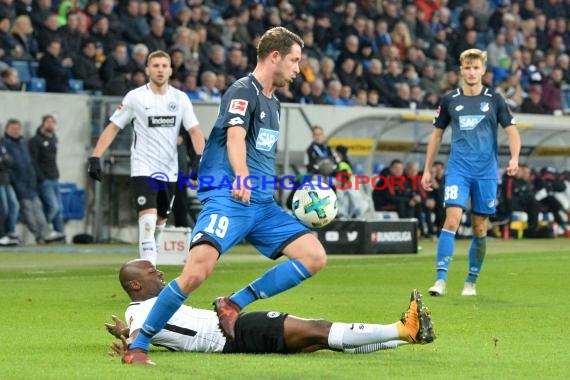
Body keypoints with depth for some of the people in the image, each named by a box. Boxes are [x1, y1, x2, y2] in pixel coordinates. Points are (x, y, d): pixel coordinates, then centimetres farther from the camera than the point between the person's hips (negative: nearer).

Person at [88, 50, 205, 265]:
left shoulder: (180, 98, 4)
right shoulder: (135, 97, -3)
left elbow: (194, 130, 1)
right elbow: (113, 127, 0)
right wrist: (95, 157, -9)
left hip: (169, 171, 4)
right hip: (143, 169, -4)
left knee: (160, 221, 13)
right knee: (148, 219, -19)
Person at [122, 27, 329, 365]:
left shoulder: (274, 104, 21)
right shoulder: (243, 91, -6)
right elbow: (235, 137, -23)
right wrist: (241, 177, -40)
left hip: (263, 204, 9)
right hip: (227, 199, -9)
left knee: (315, 257, -4)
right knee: (197, 272, -25)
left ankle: (234, 304, 0)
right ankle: (137, 346, -12)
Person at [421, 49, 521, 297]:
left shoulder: (494, 99, 3)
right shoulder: (450, 100, 6)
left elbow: (512, 131, 4)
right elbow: (437, 135, 14)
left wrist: (514, 158, -14)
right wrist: (427, 170, 12)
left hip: (486, 172, 1)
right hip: (458, 170, -1)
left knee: (480, 228, 5)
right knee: (452, 220, -17)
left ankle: (471, 281, 19)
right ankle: (441, 279, -19)